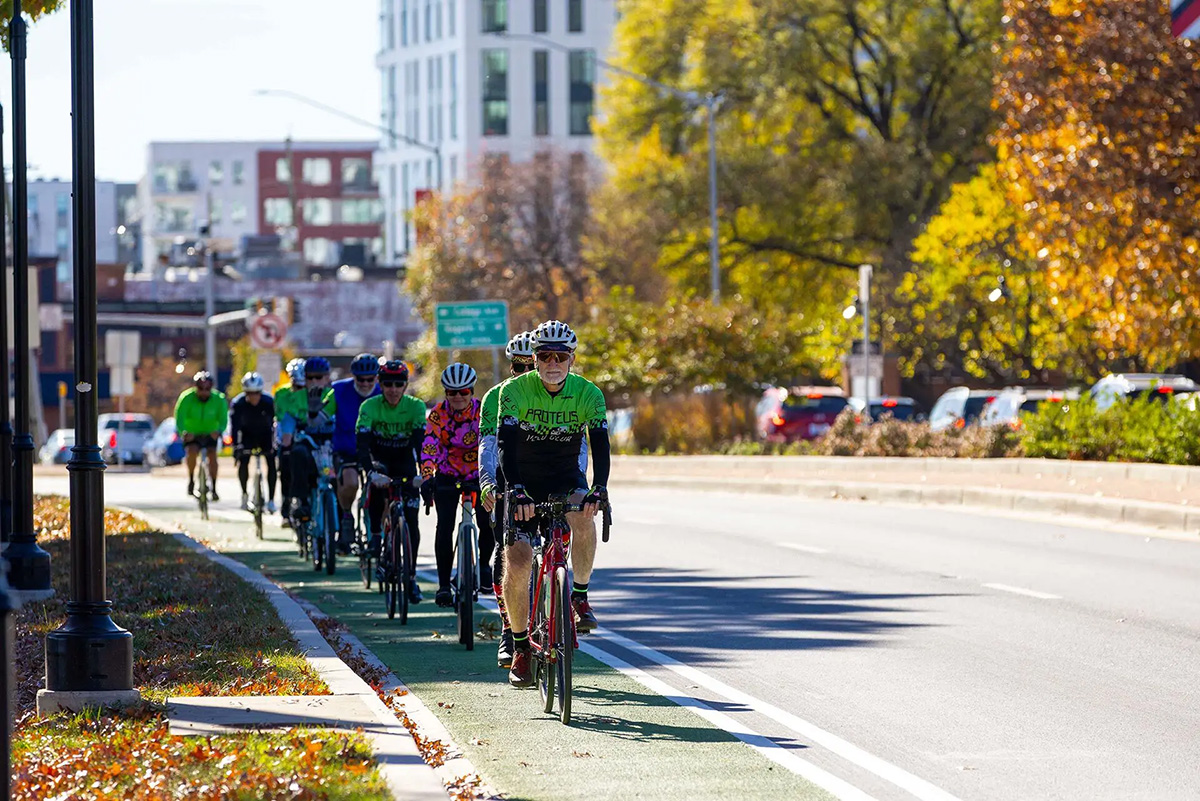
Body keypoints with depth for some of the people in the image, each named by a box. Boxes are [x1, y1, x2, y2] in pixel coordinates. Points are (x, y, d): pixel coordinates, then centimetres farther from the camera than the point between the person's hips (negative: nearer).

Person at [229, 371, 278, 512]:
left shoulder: (269, 402, -27)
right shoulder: (238, 404, -27)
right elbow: (234, 426, -29)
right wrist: (236, 446, -39)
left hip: (265, 434, 0)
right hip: (247, 434, 0)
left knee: (271, 462, -16)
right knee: (243, 461, -17)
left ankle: (271, 499, -11)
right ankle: (244, 494, 5)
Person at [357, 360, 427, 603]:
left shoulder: (416, 407, -19)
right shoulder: (370, 407, -22)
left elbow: (422, 441, -28)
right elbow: (362, 444, -32)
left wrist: (422, 472, -45)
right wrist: (372, 472, -49)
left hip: (405, 461, 1)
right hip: (380, 458, -1)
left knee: (411, 520, -10)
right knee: (377, 480, -38)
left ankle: (411, 576, 1)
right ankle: (374, 534, -19)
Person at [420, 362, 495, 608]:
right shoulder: (439, 413, -16)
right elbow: (429, 447, -24)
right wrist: (426, 478, -39)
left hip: (479, 476, 0)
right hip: (447, 477, 0)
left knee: (488, 523, -15)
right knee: (445, 526, -15)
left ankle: (484, 563, 15)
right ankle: (444, 584, -7)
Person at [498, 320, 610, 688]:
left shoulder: (588, 394, -13)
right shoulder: (515, 390, -16)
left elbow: (600, 446, -21)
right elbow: (506, 445, -26)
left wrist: (598, 488, -40)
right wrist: (515, 490, -43)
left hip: (567, 478, 0)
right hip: (525, 481, 0)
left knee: (583, 520, -34)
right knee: (517, 563, -13)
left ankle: (580, 598, -12)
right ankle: (520, 648, 5)